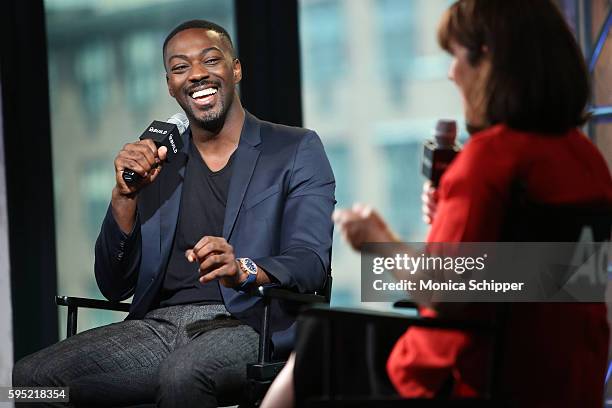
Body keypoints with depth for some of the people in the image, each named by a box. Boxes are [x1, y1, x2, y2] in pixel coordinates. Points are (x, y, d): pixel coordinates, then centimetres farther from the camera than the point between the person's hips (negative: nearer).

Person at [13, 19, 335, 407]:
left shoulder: (296, 151, 8)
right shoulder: (155, 163, 19)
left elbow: (311, 262, -6)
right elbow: (115, 287, 14)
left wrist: (243, 270, -28)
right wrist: (125, 196, -2)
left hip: (245, 325, -4)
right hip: (157, 327, 4)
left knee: (182, 375, -39)